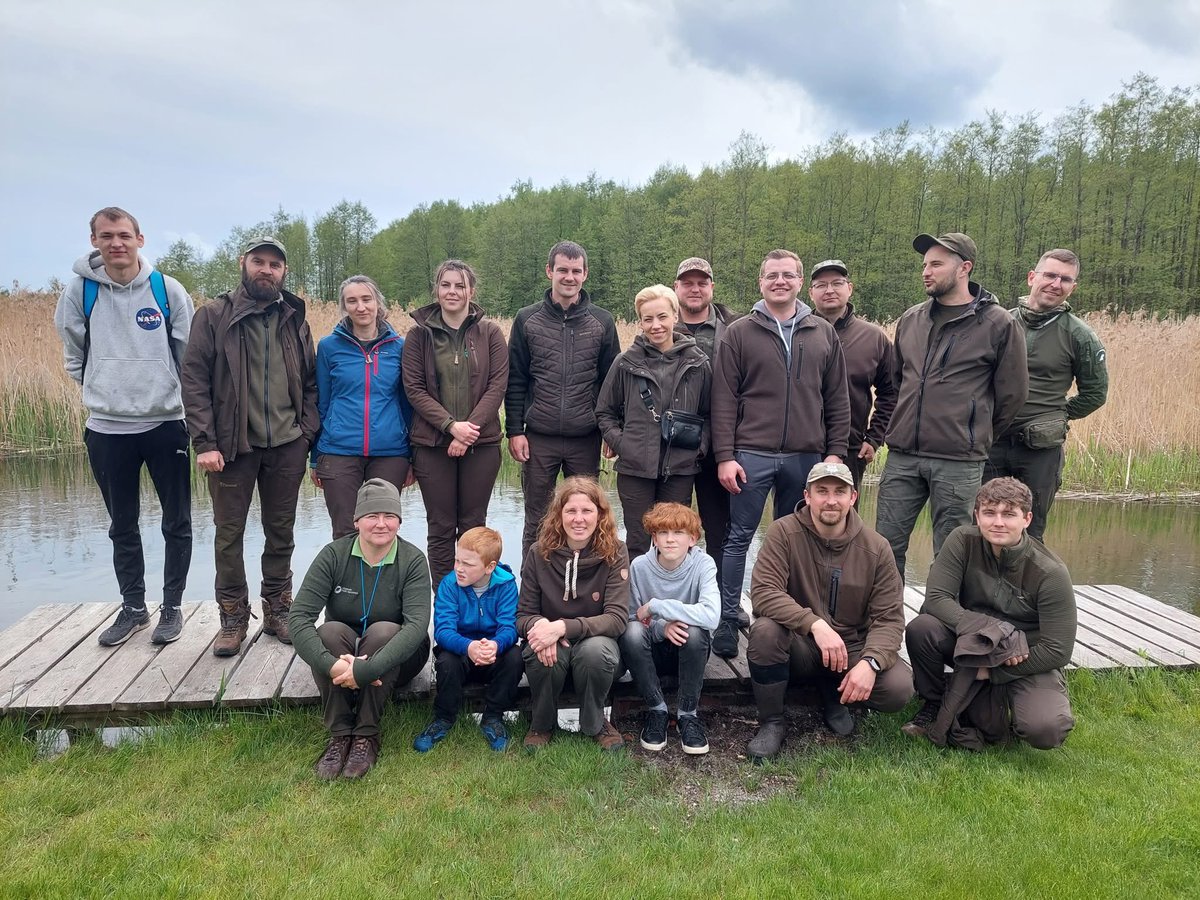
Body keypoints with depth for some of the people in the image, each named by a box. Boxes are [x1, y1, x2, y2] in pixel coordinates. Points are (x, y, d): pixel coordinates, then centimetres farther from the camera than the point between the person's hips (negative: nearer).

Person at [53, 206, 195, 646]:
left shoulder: (167, 289, -3)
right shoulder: (79, 291, 0)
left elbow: (190, 354, 2)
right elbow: (74, 357, 11)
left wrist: (163, 395, 4)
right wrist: (107, 393, 9)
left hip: (166, 423, -1)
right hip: (107, 429, 1)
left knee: (177, 523, 6)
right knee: (123, 527, 12)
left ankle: (172, 606, 20)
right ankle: (133, 607, 26)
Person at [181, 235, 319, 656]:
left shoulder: (294, 319, 9)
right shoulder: (214, 316, -1)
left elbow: (310, 383, 11)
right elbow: (194, 381, -5)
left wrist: (307, 433, 0)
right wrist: (205, 442, -12)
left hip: (286, 446, 3)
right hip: (232, 446, -2)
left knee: (281, 532, 11)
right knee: (229, 534, 6)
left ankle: (277, 610, 25)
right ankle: (233, 617, 19)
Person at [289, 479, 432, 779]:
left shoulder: (413, 561, -15)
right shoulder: (334, 555, -12)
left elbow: (417, 625, -29)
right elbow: (298, 617, -21)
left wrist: (366, 669, -42)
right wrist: (330, 665, -38)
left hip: (394, 659, -1)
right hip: (341, 654, 1)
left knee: (383, 630, -32)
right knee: (329, 631, -29)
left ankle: (367, 735, -21)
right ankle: (340, 734, -21)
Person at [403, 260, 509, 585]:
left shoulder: (490, 332, 3)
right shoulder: (419, 334, 4)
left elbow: (497, 386, -3)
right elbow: (414, 389, -2)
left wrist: (470, 428, -14)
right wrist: (451, 425, -14)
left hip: (481, 443, 0)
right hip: (432, 444, 0)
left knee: (473, 527, 7)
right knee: (441, 528, 6)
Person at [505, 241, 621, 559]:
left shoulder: (602, 322, 5)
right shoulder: (527, 319, 4)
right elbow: (515, 381, 3)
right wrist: (514, 430, -3)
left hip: (586, 440, 1)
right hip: (539, 438, 0)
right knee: (536, 521, 9)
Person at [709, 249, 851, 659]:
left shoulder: (824, 334, 9)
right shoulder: (739, 333, 2)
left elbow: (837, 400, 10)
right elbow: (724, 401, -2)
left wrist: (835, 452, 4)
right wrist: (725, 456, -8)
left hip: (806, 457, 2)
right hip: (752, 455, -2)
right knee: (739, 538, 3)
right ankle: (727, 620, 13)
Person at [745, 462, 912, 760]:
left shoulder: (876, 548, -6)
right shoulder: (784, 532, -12)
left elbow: (889, 618, -8)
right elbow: (763, 592, -23)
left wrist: (870, 662, -27)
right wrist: (815, 624, -36)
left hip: (852, 648, 2)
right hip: (799, 648, -2)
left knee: (899, 688, -24)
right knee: (765, 630, -33)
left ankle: (833, 695, 12)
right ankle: (771, 722, -7)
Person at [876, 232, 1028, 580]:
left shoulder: (997, 324, -3)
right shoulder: (910, 320, 11)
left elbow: (1011, 393, 2)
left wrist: (974, 436, 9)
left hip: (958, 463, -4)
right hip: (902, 456, 4)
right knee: (886, 545, 7)